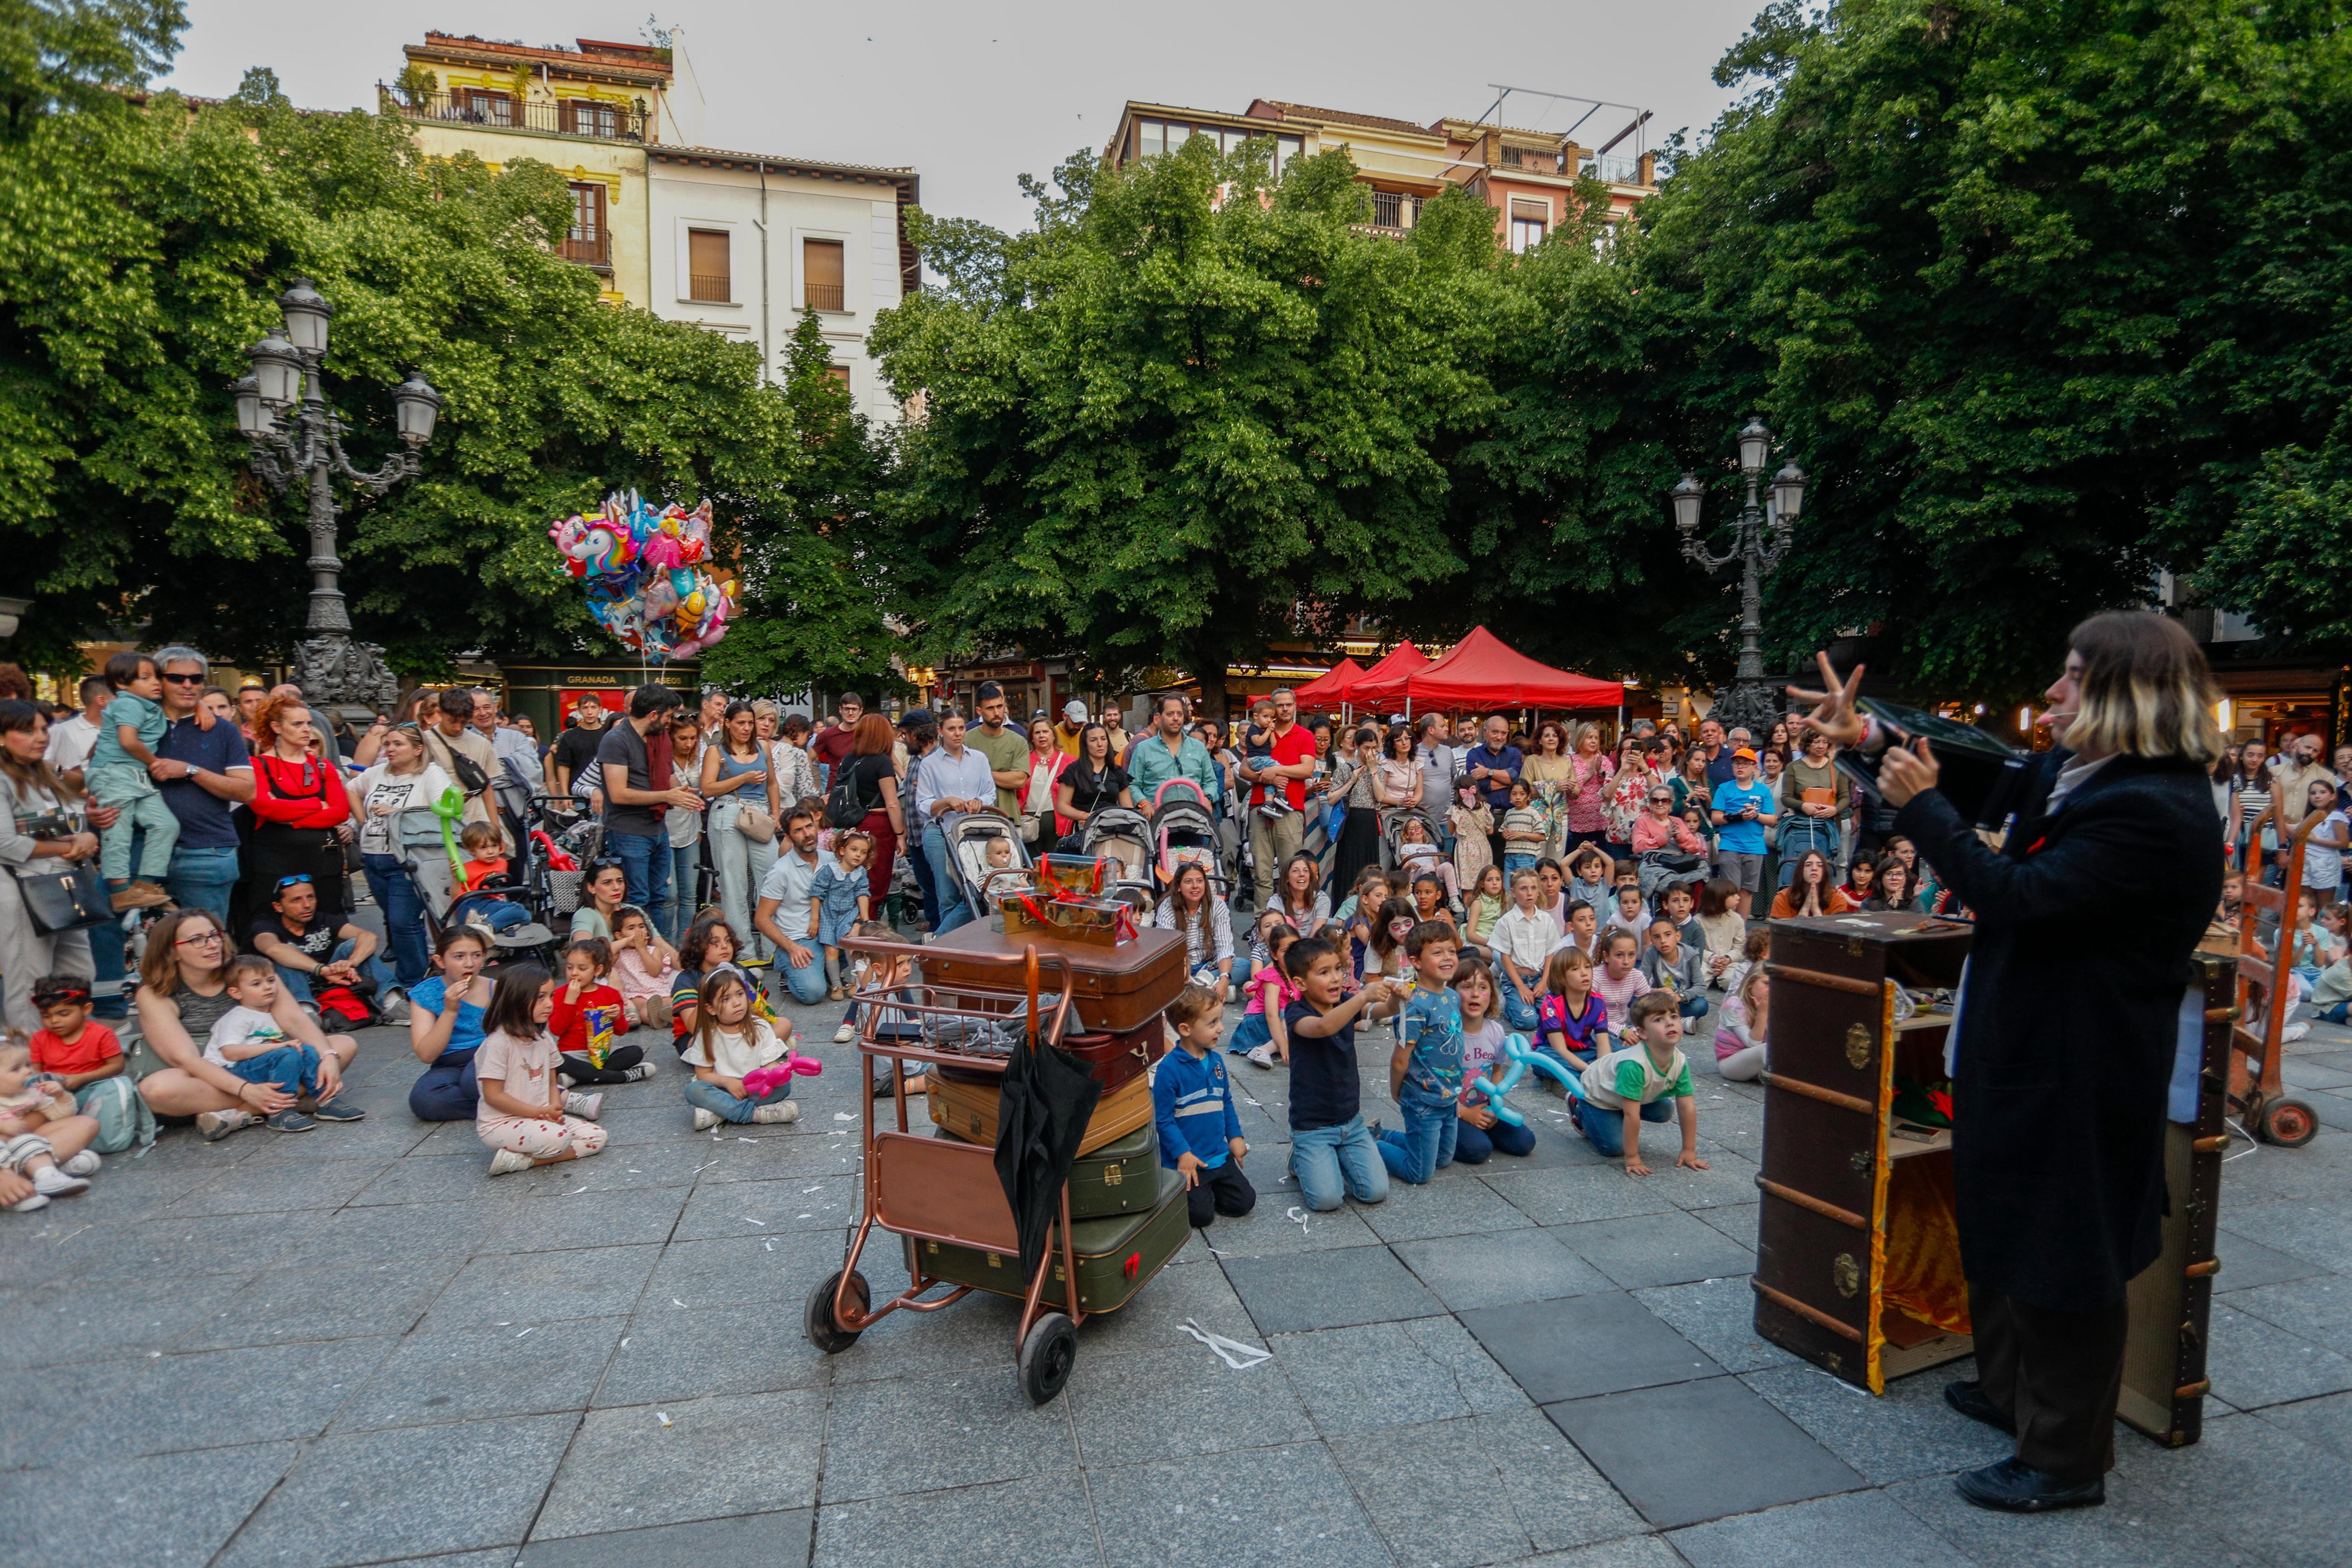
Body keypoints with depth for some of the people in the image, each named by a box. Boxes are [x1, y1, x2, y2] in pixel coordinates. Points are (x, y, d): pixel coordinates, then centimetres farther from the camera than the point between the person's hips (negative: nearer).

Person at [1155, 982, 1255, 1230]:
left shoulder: (1216, 1061, 4)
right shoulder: (1169, 1068, -20)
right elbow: (1163, 1118, -17)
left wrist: (1235, 1136, 11)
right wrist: (1183, 1153, -19)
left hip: (1220, 1157, 7)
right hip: (1188, 1161, -7)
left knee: (1243, 1202, 4)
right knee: (1201, 1214, -11)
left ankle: (1206, 1187, 27)